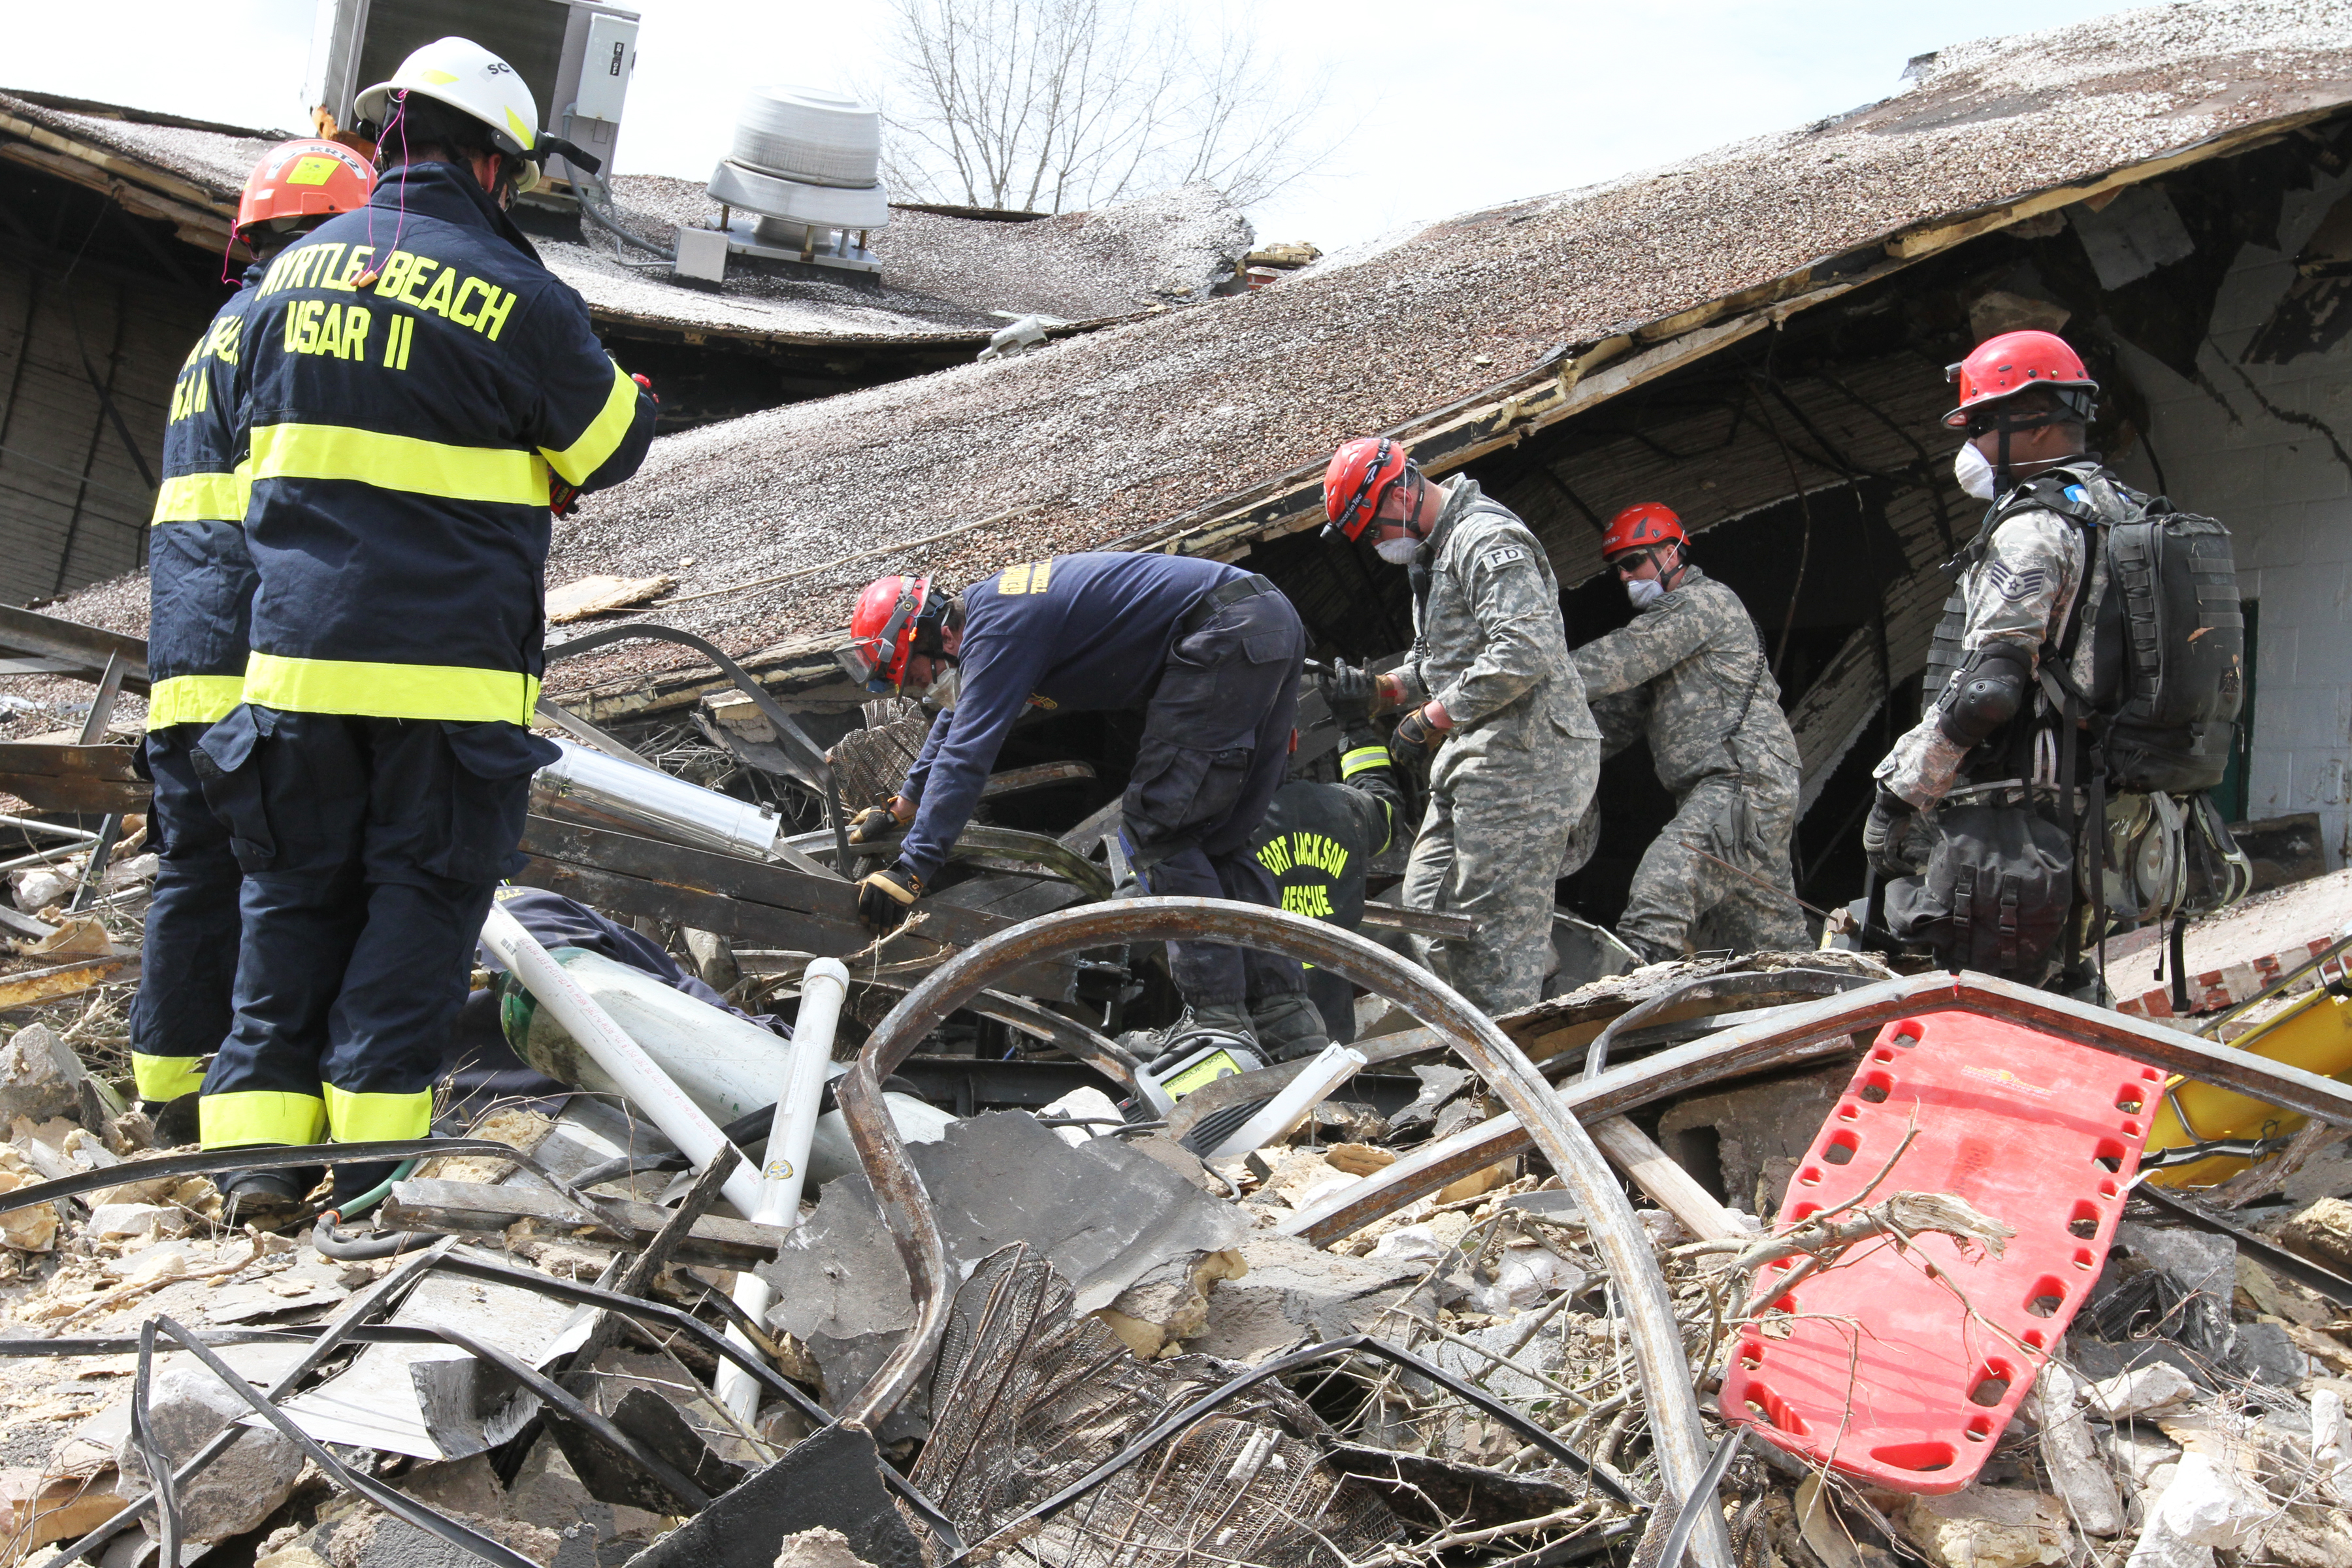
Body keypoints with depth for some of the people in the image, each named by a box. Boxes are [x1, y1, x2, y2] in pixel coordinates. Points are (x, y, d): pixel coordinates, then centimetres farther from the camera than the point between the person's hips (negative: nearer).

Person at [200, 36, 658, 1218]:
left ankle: (258, 1144, 12)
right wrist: (526, 464, 22)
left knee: (293, 894, 13)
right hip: (449, 665, -5)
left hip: (295, 647, 5)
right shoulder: (513, 293, -10)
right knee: (422, 895, 5)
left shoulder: (290, 274, 9)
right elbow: (613, 446, 1)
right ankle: (370, 1153, 5)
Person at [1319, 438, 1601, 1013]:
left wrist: (1431, 719, -19)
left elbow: (1526, 652, -25)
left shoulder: (1489, 540, -13)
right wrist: (1383, 688, 8)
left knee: (1497, 927, -11)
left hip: (1522, 755, -11)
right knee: (1426, 911, 9)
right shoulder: (1437, 551, 22)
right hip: (1472, 758, 11)